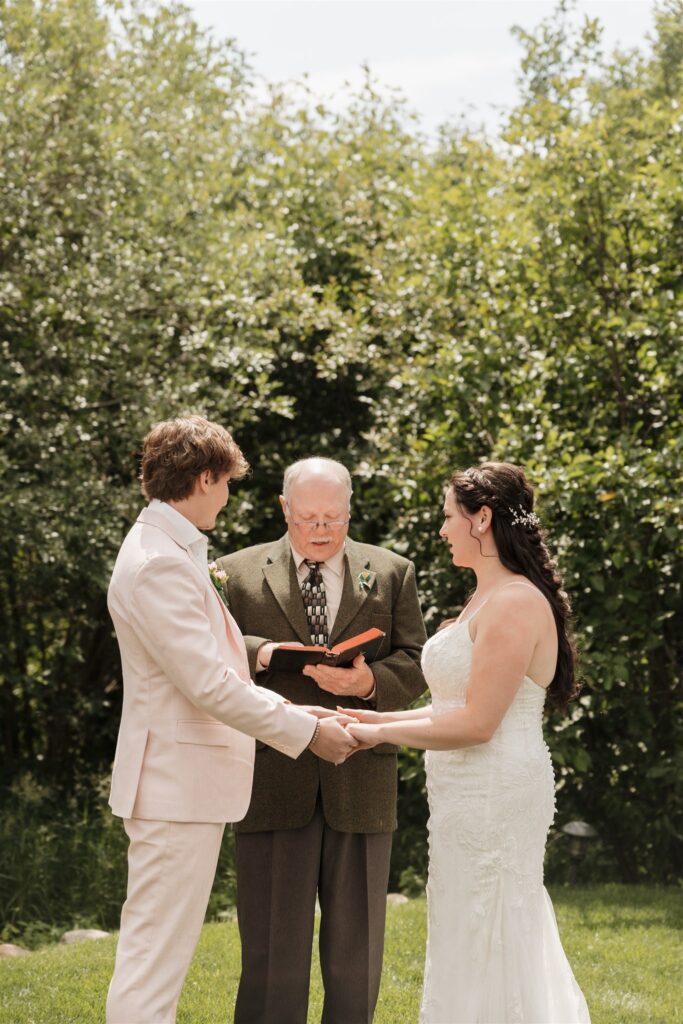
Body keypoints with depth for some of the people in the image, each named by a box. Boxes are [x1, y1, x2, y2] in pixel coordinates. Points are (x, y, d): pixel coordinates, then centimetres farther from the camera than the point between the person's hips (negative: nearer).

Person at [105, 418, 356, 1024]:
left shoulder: (172, 553, 15)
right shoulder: (160, 564, -18)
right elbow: (209, 684, -21)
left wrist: (290, 711, 13)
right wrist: (306, 731, -12)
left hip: (188, 780, 11)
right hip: (178, 784, -11)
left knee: (157, 955, 15)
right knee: (155, 958, -8)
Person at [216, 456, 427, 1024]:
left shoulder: (392, 573, 11)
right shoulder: (238, 573, 8)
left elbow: (416, 664, 5)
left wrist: (371, 682, -15)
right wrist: (258, 653, -19)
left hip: (360, 785, 1)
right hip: (272, 782, -1)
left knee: (356, 953, 9)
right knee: (271, 950, 2)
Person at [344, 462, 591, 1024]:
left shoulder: (515, 603, -18)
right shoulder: (487, 599, 14)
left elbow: (476, 724, -22)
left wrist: (382, 733, -13)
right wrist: (381, 719, 8)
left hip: (496, 793, -10)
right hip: (473, 794, 10)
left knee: (485, 951, -3)